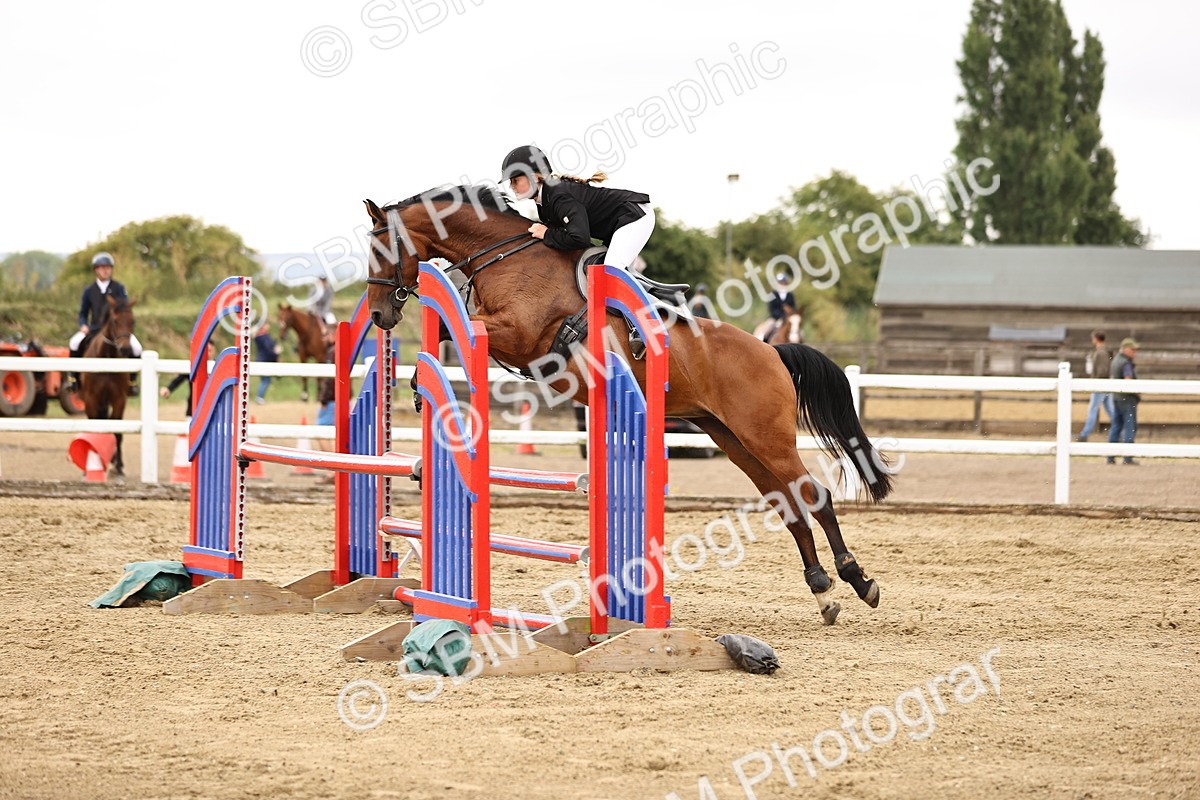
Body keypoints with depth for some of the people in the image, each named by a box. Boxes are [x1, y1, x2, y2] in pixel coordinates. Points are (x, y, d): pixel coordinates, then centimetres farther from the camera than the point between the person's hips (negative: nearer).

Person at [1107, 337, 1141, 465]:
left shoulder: (1115, 361, 13)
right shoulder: (1126, 363, -16)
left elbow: (1111, 377, 20)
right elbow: (1128, 381, -24)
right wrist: (1138, 392, -10)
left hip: (1116, 397, 9)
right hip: (1128, 398, -9)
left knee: (1116, 426, 10)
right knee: (1130, 427, -5)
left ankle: (1110, 457, 10)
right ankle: (1128, 457, -7)